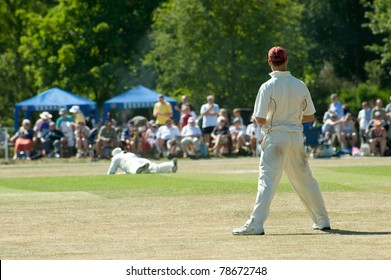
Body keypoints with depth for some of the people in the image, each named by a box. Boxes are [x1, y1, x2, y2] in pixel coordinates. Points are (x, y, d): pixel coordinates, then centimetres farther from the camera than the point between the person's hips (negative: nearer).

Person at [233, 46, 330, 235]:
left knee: (267, 179, -9)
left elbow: (260, 119, -13)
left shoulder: (268, 87, -10)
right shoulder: (300, 85, 4)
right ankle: (322, 221, 22)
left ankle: (256, 224, -18)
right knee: (305, 179, 15)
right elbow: (310, 116, 9)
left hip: (276, 137, -5)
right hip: (297, 137, 5)